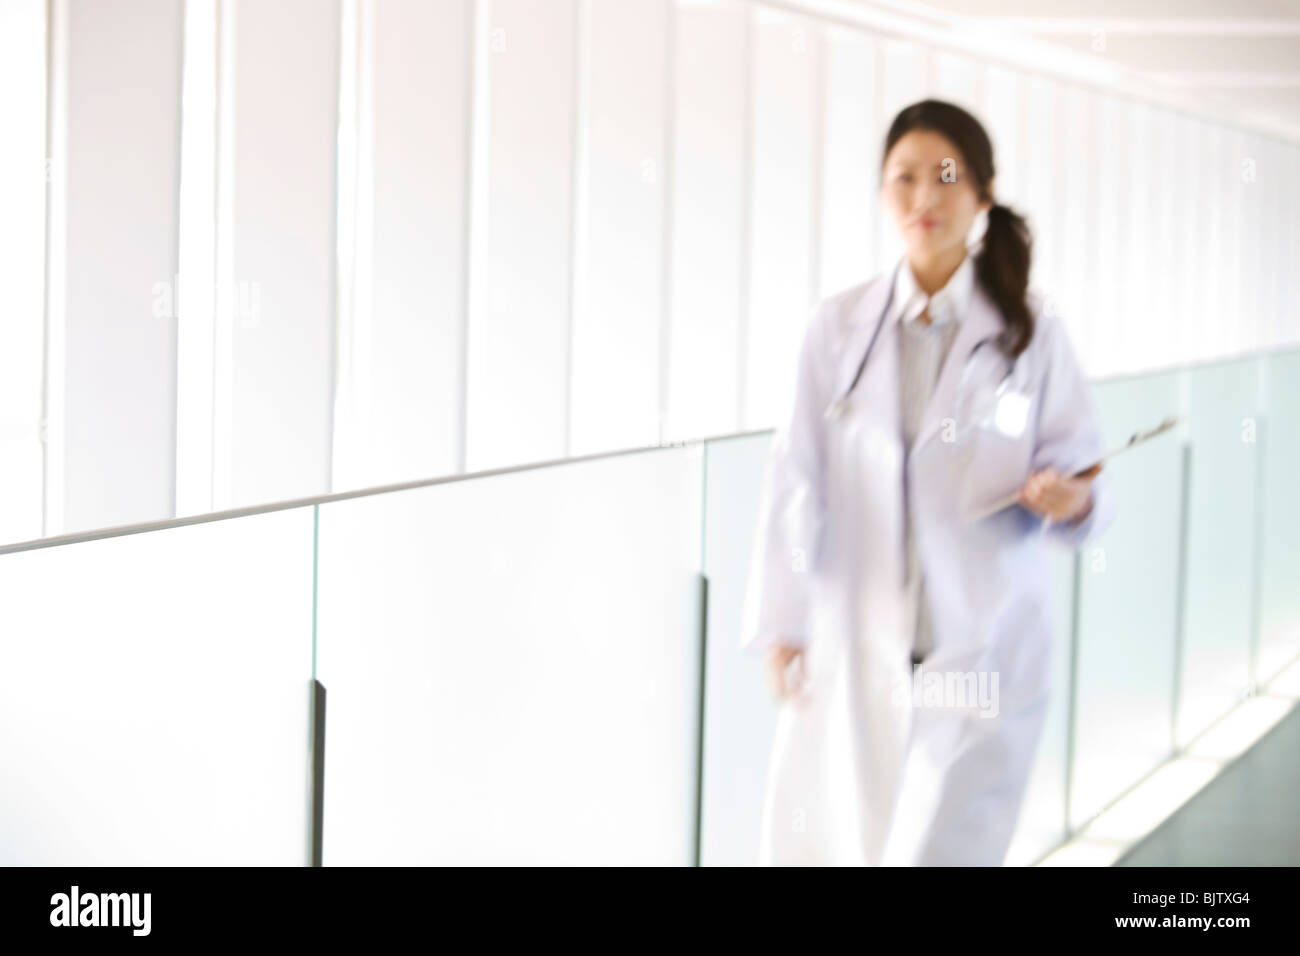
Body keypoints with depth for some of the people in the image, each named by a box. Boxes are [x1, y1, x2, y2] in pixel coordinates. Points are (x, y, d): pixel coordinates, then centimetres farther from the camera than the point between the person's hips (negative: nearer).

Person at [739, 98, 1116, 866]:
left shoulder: (1030, 333, -1)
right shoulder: (840, 327, 3)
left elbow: (1081, 472, 3)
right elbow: (798, 477, 0)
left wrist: (1074, 500, -21)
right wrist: (781, 623, -6)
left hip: (984, 651, -2)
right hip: (854, 651, 2)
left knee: (942, 848, -5)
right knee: (827, 842, 5)